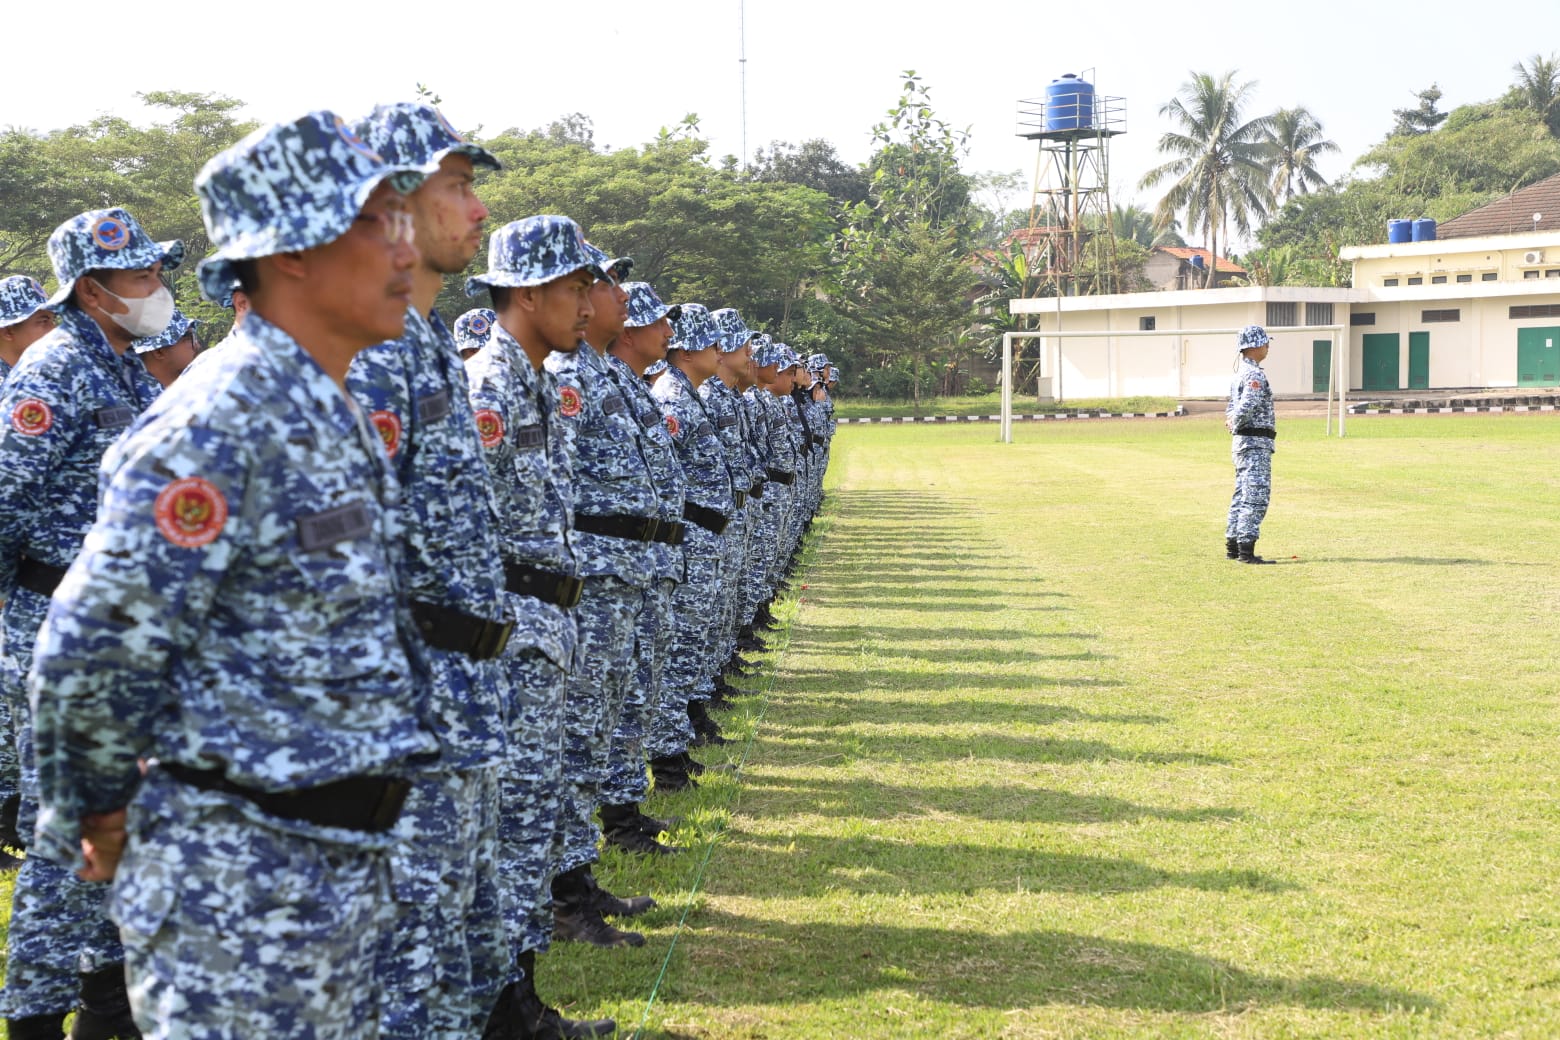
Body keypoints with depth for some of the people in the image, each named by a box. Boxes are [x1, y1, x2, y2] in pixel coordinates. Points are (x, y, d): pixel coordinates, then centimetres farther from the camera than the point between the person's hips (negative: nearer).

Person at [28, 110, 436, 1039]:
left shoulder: (337, 416, 10)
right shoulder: (220, 424, -20)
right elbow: (92, 650, -22)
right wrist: (102, 814, -8)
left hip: (347, 860, 9)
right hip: (241, 877, -9)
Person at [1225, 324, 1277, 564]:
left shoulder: (1239, 373, 16)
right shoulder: (1255, 374, -15)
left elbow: (1233, 407, 21)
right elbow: (1247, 406, -27)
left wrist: (1231, 423, 4)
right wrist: (1234, 425, -11)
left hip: (1242, 442, 10)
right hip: (1256, 444, -10)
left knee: (1243, 495, 15)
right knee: (1257, 496, -10)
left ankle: (1233, 546, 20)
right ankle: (1246, 551, -13)